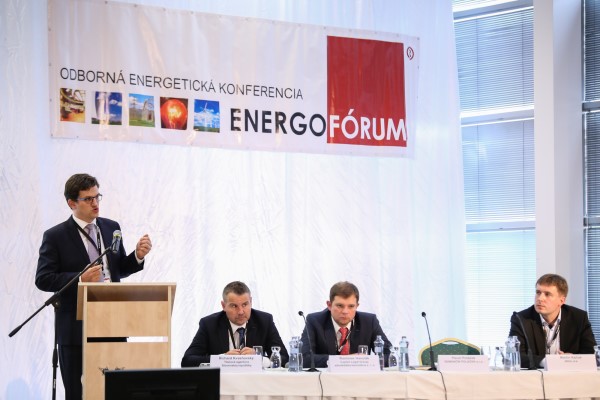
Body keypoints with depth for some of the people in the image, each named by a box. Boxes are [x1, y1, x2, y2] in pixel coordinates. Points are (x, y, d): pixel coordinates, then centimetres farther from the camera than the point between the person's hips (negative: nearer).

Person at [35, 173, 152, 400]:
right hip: (75, 328, -4)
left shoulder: (111, 228, 11)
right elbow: (43, 280, -8)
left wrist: (138, 256, -3)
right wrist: (80, 279, -20)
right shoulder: (56, 236, -4)